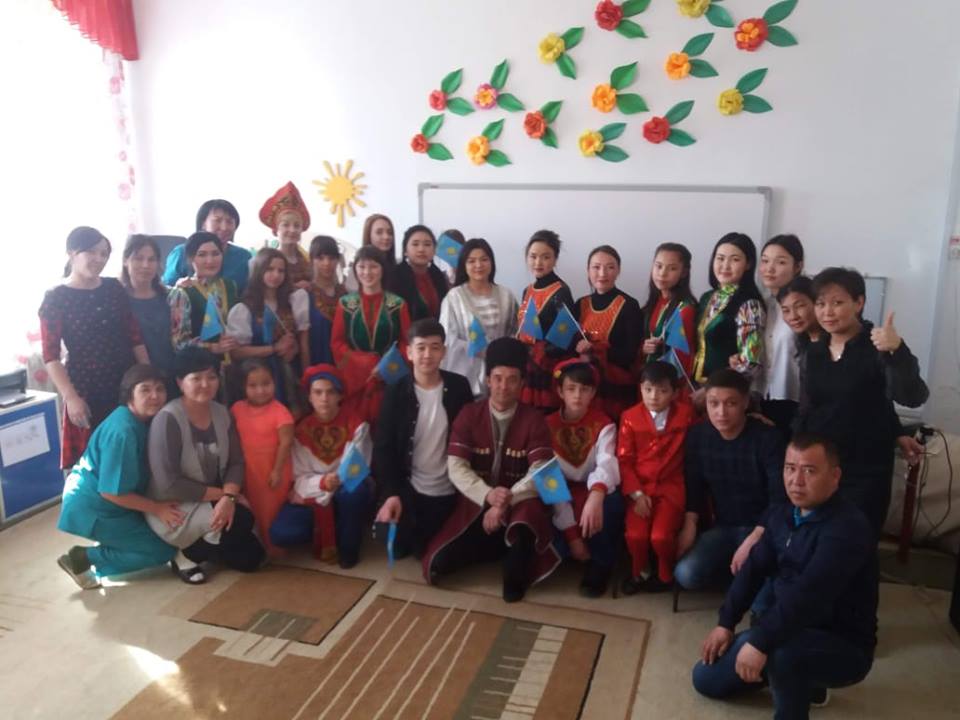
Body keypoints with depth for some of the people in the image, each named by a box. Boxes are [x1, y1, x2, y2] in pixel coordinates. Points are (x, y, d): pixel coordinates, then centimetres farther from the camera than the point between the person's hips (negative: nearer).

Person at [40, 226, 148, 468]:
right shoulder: (55, 299, -5)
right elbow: (51, 356, -9)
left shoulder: (115, 289, 6)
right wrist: (70, 397, -16)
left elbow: (135, 336, 7)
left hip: (127, 386, 3)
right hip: (87, 391, -3)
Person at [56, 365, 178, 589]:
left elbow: (141, 473, 12)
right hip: (93, 509, -9)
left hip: (96, 501, 9)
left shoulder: (138, 420, 1)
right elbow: (112, 492, -26)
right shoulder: (123, 432, -27)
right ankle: (83, 558, -2)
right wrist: (158, 509, -18)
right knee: (164, 549, -6)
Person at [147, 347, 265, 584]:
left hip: (213, 502, 7)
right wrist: (222, 494, -21)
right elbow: (169, 484, -25)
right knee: (242, 519, -28)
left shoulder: (222, 414, -1)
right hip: (173, 509, -6)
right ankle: (186, 557, -4)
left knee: (251, 558, 0)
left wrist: (228, 497, -25)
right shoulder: (168, 419, -22)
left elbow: (236, 463, -5)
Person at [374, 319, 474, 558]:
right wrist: (391, 493, -21)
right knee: (405, 549, 7)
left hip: (451, 491, 1)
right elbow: (384, 448, -10)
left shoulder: (459, 387, -7)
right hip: (411, 491, -1)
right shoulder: (396, 393, -10)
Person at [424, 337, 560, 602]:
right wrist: (488, 495, -25)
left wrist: (506, 502, -27)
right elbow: (456, 468, -9)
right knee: (439, 563, -14)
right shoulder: (469, 414, -2)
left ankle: (514, 578, -7)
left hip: (519, 502, -2)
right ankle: (503, 548, 15)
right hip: (476, 502, 3)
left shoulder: (534, 420, -4)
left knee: (530, 513, -39)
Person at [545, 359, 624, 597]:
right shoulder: (549, 426, -8)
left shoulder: (603, 425, -8)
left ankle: (599, 565, -9)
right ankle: (584, 556, 6)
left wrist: (597, 494, -54)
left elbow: (607, 463, -30)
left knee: (612, 504, -36)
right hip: (564, 495, 1)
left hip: (594, 491, 0)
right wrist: (570, 532, -21)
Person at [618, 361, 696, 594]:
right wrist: (636, 493, -11)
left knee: (661, 536, -22)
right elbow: (624, 460, -2)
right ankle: (639, 572, 13)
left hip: (672, 486, 0)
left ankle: (665, 574, 12)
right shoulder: (630, 418, -1)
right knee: (635, 535, -20)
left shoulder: (685, 413, -2)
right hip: (640, 487, 1)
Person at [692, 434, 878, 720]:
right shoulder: (782, 514, 2)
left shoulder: (846, 528, -26)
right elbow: (753, 569, 5)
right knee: (706, 678, 11)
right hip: (789, 629, 8)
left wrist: (760, 642, -39)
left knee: (776, 651, -40)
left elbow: (806, 595, -36)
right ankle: (803, 681, 24)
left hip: (842, 646, -8)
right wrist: (725, 624, -2)